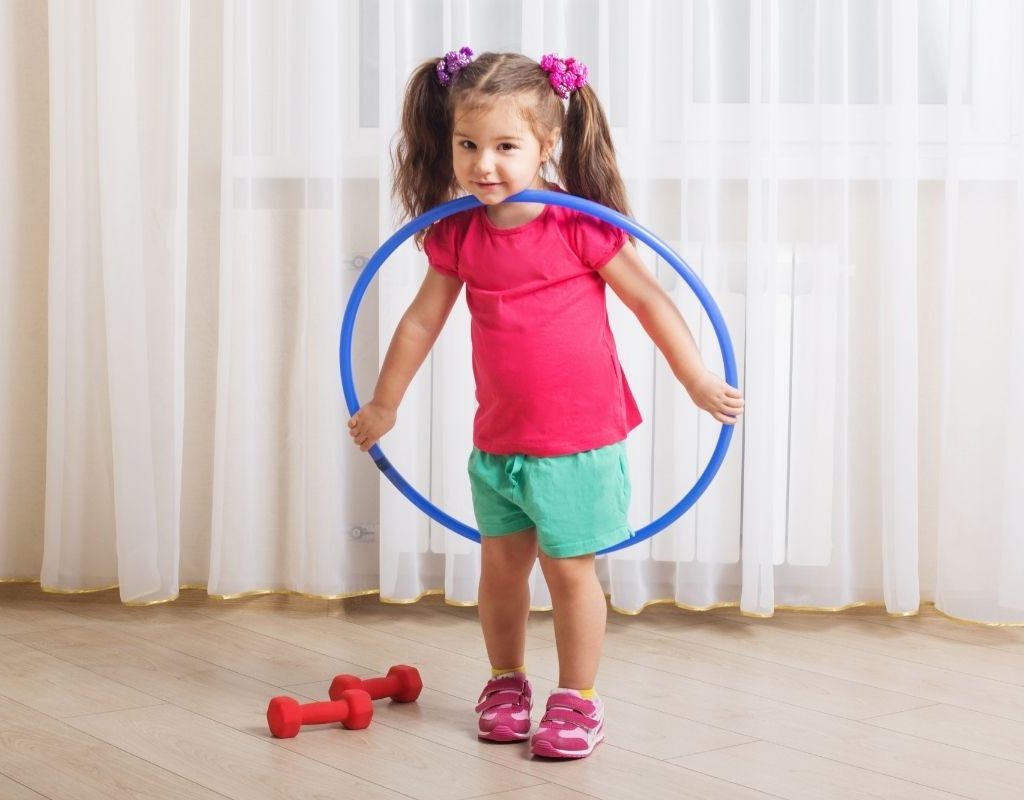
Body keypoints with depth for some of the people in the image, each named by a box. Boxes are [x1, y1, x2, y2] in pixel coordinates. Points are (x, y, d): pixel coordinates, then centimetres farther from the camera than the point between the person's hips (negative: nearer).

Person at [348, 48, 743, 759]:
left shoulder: (580, 225, -14)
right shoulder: (458, 236, -1)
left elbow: (649, 300, -7)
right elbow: (422, 321, 9)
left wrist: (699, 381, -6)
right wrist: (384, 405, 15)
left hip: (578, 439, -4)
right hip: (498, 439, 4)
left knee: (570, 567, 2)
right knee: (501, 562, 13)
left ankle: (578, 698, 17)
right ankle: (507, 682, 33)